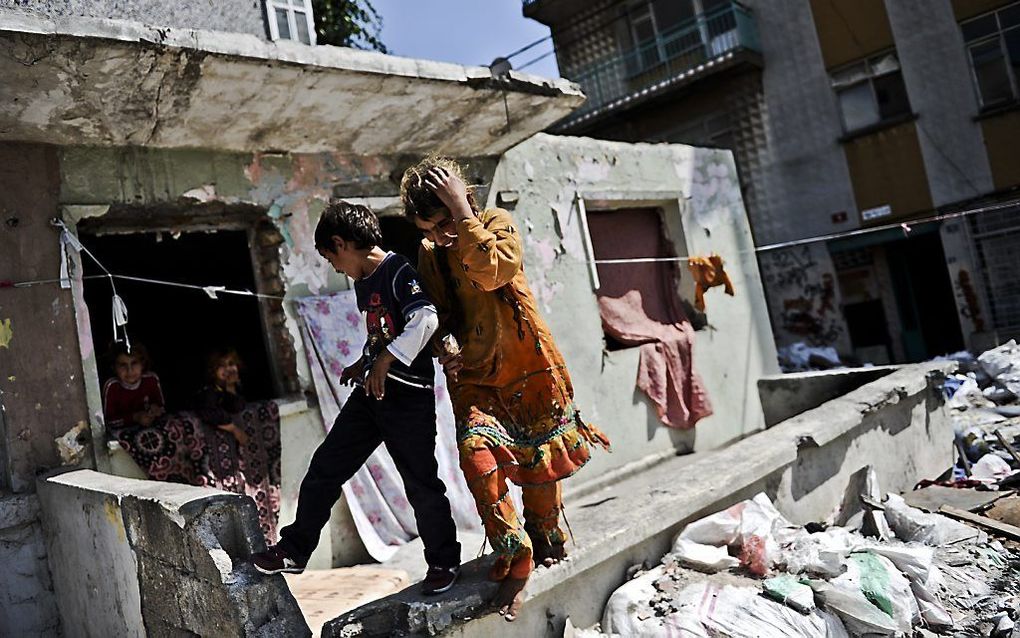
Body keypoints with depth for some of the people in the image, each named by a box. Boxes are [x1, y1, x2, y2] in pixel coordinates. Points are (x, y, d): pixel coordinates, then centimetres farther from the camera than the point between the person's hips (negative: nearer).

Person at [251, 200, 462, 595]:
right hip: (370, 391, 9)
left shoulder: (399, 272, -13)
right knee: (325, 467, 9)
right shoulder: (362, 283, 15)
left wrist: (384, 361, -26)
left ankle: (444, 561, 22)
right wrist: (363, 362, 18)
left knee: (421, 484, 1)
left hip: (408, 395, -9)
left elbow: (426, 319, -28)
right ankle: (294, 550, 24)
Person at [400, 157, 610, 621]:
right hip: (473, 378, 2)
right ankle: (514, 557, 0)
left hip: (527, 369, -2)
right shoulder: (429, 254, 5)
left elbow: (493, 272, -27)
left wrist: (461, 209, -26)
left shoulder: (497, 222, -7)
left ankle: (546, 542, 38)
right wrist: (445, 345, -11)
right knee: (476, 457, -19)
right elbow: (437, 313, 10)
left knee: (539, 466, 9)